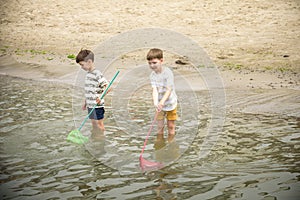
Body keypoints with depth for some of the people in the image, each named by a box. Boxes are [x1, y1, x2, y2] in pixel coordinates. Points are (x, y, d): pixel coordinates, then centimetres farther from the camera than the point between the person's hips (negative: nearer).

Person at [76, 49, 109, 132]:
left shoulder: (97, 74, -17)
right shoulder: (88, 74, 10)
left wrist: (101, 97, -32)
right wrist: (85, 102, 20)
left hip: (97, 105, -8)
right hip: (90, 105, 8)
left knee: (99, 124, 1)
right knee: (94, 123, 15)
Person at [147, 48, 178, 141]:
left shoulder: (168, 72, -20)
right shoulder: (153, 75, -7)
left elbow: (169, 90, -23)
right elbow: (154, 90, -16)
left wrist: (162, 102, -36)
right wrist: (155, 103, -34)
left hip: (170, 103, -4)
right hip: (159, 105, 4)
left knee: (171, 126, 8)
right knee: (160, 127, 9)